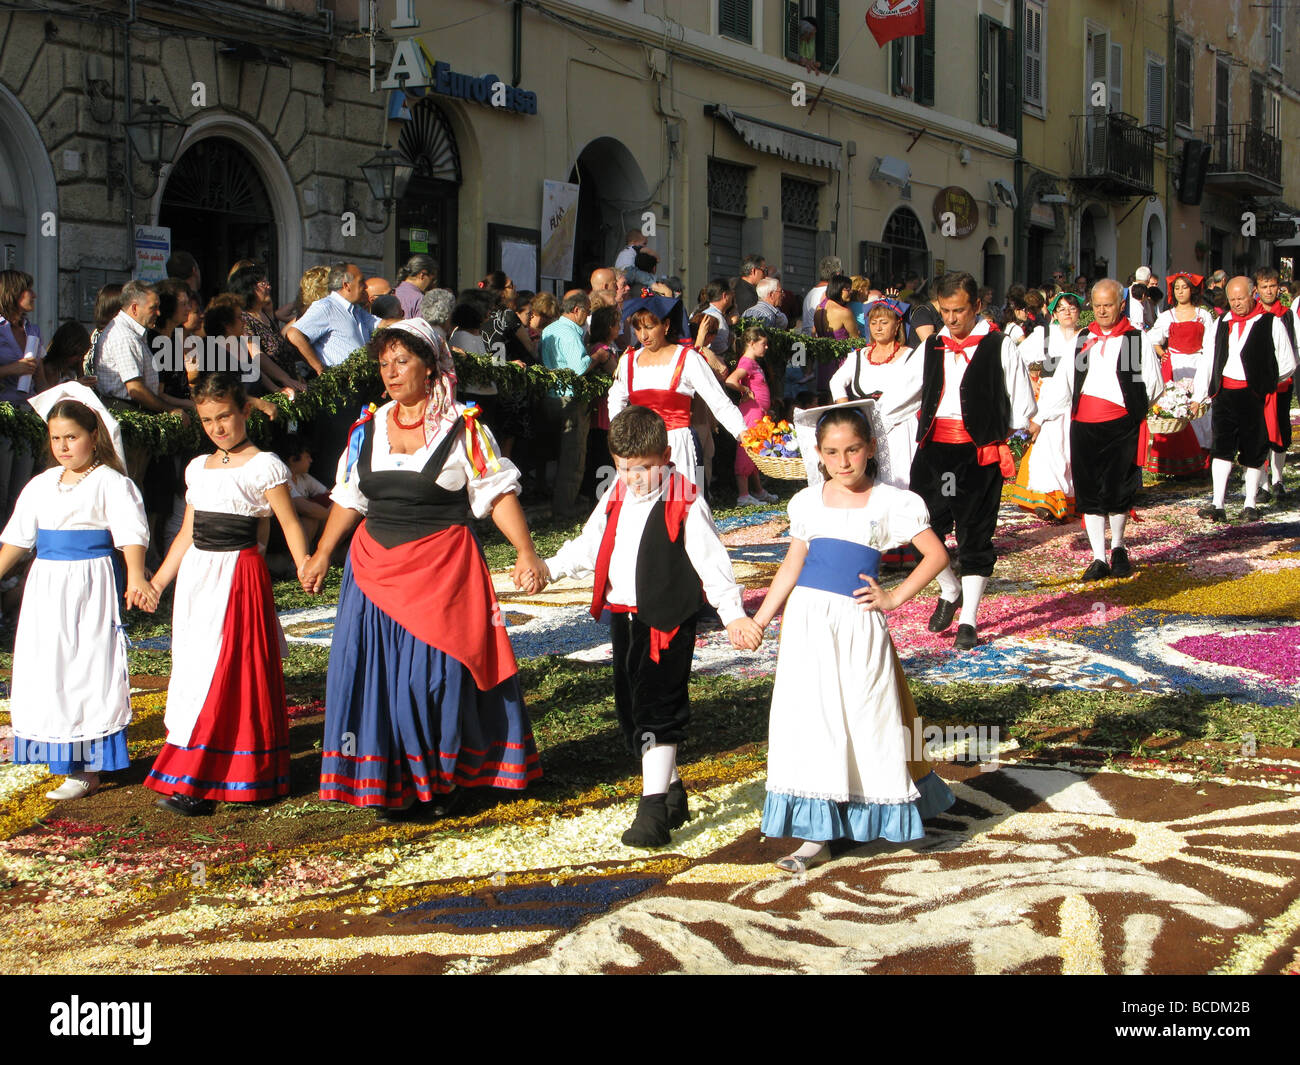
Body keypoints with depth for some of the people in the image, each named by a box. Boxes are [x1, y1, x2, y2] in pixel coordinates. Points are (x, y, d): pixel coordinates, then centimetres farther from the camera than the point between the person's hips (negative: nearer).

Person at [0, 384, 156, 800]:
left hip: (89, 585, -7)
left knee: (86, 672, -5)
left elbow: (130, 533, -18)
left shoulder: (110, 483, -8)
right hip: (46, 584, 7)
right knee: (44, 671, 9)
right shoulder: (41, 485, 12)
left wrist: (136, 577, -31)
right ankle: (63, 756, 20)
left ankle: (89, 771, 0)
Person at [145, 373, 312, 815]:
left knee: (229, 673, -7)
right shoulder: (198, 468, 14)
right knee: (193, 669, 6)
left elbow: (290, 523, -8)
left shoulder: (264, 467, -5)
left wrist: (305, 569, -24)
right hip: (196, 576, 7)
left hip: (240, 575, -7)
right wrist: (156, 583, 18)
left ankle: (195, 783, -7)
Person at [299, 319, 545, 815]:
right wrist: (322, 554, 18)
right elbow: (349, 497, 19)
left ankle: (440, 778, 12)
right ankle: (389, 782, 13)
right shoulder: (368, 428, 10)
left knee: (438, 670, -3)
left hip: (441, 566, -4)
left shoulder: (463, 428, -4)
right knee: (373, 671, 2)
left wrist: (526, 553, -14)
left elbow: (499, 494, -6)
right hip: (374, 565, 5)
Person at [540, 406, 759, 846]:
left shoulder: (685, 505, -9)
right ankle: (671, 791, 29)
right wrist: (549, 567, 6)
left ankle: (653, 810, -13)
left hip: (668, 621, -7)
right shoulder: (614, 500, 11)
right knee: (630, 708, 12)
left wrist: (732, 612, -15)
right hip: (623, 616, 7)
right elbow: (588, 546, 20)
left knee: (657, 710, -13)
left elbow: (710, 561, -9)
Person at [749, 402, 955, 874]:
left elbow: (936, 554, 0)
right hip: (808, 621, 2)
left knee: (866, 721, 4)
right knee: (811, 723, 1)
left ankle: (881, 816, 24)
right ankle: (815, 835, 6)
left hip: (858, 622, -2)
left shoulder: (890, 503, -1)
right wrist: (758, 622, 10)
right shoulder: (807, 502, 7)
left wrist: (895, 598, -6)